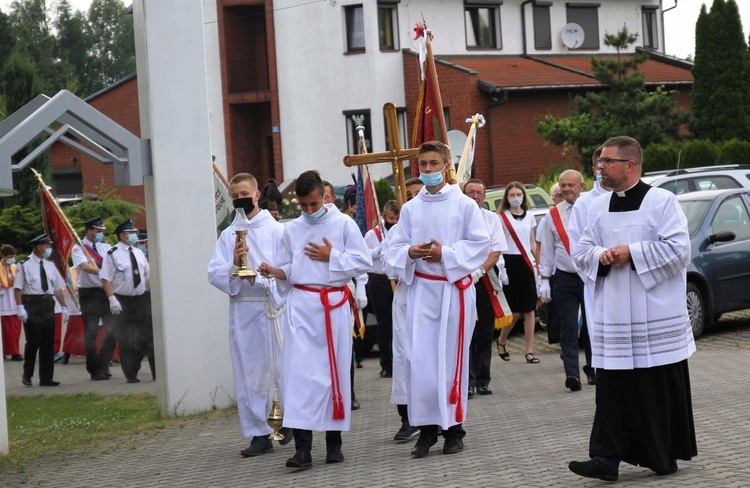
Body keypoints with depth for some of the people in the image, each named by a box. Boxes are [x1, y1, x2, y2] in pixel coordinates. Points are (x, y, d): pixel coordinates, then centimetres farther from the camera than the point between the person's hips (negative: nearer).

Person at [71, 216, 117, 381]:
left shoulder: (105, 247, 12)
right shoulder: (78, 249, -3)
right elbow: (85, 266, -21)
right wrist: (101, 271, -36)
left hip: (107, 292, 4)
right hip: (89, 294, -4)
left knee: (112, 331, -3)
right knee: (91, 333, 2)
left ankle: (102, 367, 9)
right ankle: (94, 370, 11)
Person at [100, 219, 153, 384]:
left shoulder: (138, 253, 11)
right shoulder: (113, 254, -8)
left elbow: (148, 276, 15)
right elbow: (106, 279, -13)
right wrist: (112, 299, -21)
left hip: (141, 299, 5)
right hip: (123, 301, -5)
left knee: (147, 336, 7)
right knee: (126, 340, 0)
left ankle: (156, 371, 14)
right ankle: (131, 374, 9)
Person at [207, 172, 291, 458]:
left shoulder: (275, 230, 2)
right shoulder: (227, 235, 10)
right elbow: (214, 274, 3)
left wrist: (261, 278, -18)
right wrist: (234, 265, -15)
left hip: (272, 306, -3)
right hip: (241, 309, 3)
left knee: (281, 367, 0)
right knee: (249, 373, 3)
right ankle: (259, 433, 10)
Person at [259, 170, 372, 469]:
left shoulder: (344, 224, 0)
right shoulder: (291, 230, 9)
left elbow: (363, 262, -2)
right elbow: (287, 269, 15)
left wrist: (331, 257, -10)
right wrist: (274, 272, -5)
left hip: (334, 306, -1)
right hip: (301, 305, 1)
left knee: (334, 371, 5)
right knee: (299, 371, -10)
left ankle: (334, 441, 17)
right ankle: (302, 447, -13)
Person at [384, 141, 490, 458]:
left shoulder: (464, 204, 0)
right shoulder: (410, 209, 9)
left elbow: (480, 244, -3)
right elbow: (394, 249, 11)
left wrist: (446, 254, -13)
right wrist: (410, 252, -11)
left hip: (454, 288, -3)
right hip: (420, 288, 3)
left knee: (452, 358, 1)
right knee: (419, 359, -2)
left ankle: (453, 427, 11)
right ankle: (427, 428, 7)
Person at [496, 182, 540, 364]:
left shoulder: (529, 216, 13)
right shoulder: (501, 217, -1)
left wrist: (537, 264, 8)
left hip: (526, 264, 4)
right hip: (509, 262, -4)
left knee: (529, 310, 0)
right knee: (514, 311, -3)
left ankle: (529, 350, 3)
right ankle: (502, 341, 23)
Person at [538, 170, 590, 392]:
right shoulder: (553, 215, 6)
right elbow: (547, 250, 9)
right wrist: (544, 279, 6)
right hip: (565, 279, 1)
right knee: (568, 328, -6)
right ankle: (572, 375, -12)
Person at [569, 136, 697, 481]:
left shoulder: (661, 201, -6)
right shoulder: (598, 208, 11)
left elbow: (679, 249, -14)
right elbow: (581, 253, 12)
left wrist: (632, 253, -18)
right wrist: (602, 256, -10)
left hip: (656, 318, -4)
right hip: (613, 318, 5)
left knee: (661, 387, 4)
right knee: (612, 389, 0)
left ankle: (665, 455, 18)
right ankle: (607, 458, -2)